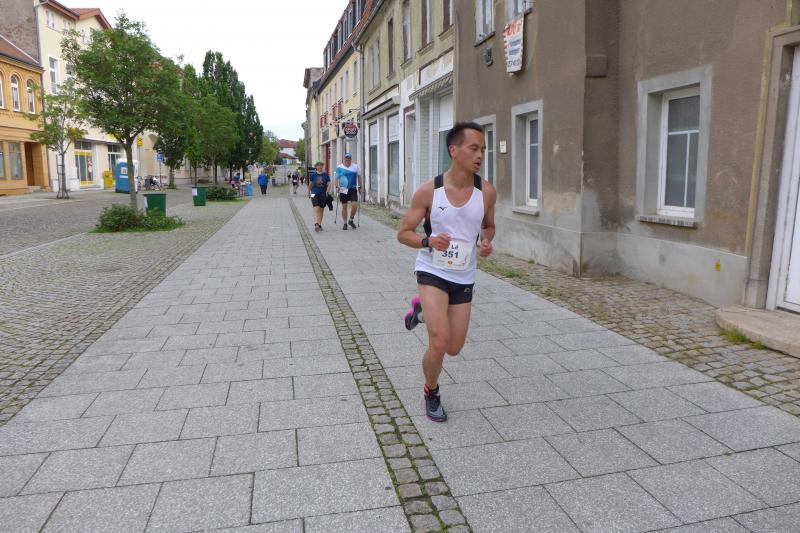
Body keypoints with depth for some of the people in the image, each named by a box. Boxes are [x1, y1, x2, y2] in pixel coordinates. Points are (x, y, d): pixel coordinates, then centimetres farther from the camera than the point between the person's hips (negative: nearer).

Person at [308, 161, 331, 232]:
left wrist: (327, 191, -13)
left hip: (323, 194, 2)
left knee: (321, 210, 10)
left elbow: (329, 184, 3)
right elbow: (310, 184, 11)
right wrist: (309, 193, 16)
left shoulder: (326, 174, 3)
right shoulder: (313, 174, 1)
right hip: (315, 194, -2)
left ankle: (319, 225, 22)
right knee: (316, 209, -15)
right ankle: (316, 224, -25)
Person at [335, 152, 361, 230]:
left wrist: (359, 186, 9)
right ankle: (345, 223, 13)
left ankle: (351, 220, 10)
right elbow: (337, 178, 3)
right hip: (343, 189, -1)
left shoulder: (355, 167, 6)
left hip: (353, 189, 1)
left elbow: (358, 176, 14)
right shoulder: (339, 167, 2)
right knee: (344, 206, 3)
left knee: (354, 205, -11)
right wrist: (337, 187, -8)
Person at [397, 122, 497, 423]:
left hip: (464, 278, 4)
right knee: (440, 343, -17)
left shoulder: (487, 192, -6)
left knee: (454, 348, 11)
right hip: (432, 271, -4)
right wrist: (428, 241, -26)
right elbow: (403, 233, -5)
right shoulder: (429, 191, -13)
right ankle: (431, 393, 16)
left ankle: (423, 309, 40)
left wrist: (486, 242, -9)